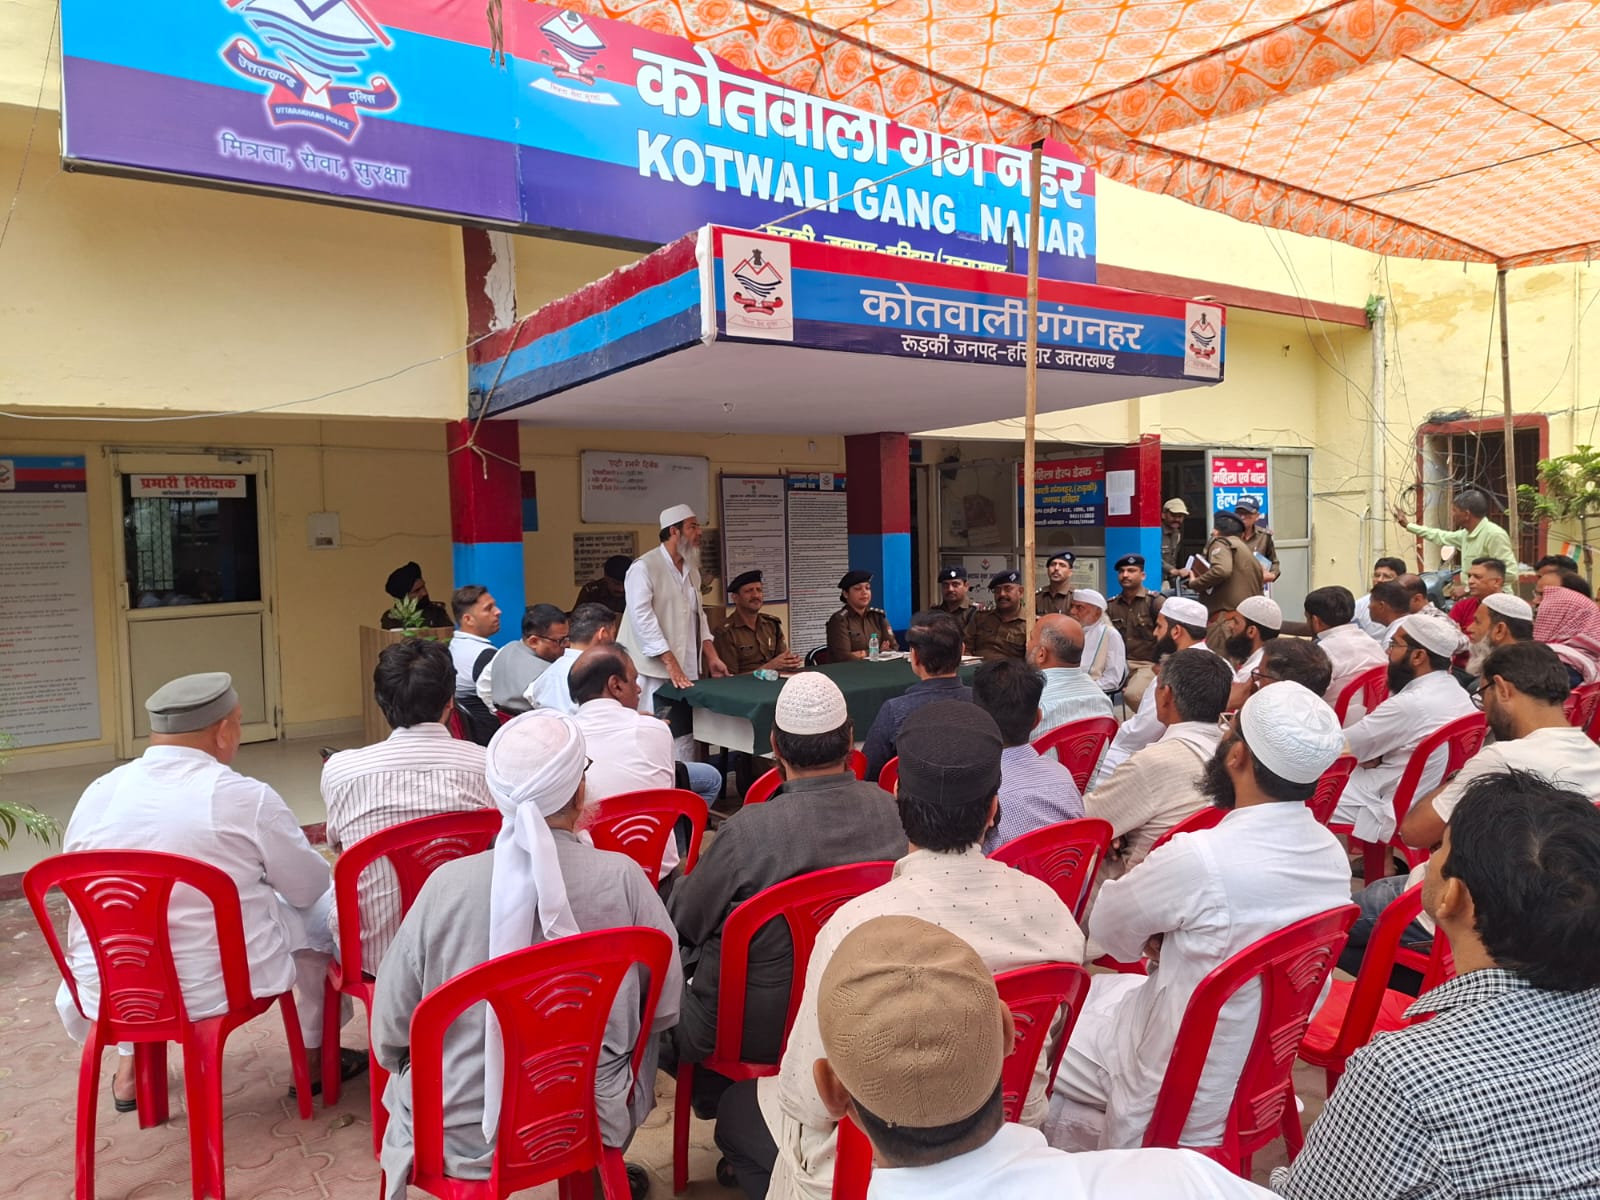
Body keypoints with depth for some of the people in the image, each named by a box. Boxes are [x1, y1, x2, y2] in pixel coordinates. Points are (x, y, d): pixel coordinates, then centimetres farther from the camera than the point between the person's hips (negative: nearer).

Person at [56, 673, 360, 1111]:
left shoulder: (97, 793, -4)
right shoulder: (246, 797, -16)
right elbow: (311, 886, -3)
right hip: (221, 986, -5)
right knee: (323, 908, 18)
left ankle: (130, 1067, 37)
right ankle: (314, 1055, 28)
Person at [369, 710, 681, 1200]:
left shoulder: (447, 883, -18)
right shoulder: (622, 880, -19)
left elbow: (389, 1035, -7)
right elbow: (667, 1008, -6)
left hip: (460, 1135, 1)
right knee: (646, 1033, 24)